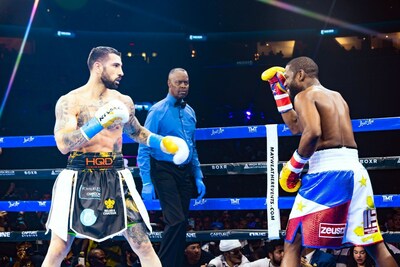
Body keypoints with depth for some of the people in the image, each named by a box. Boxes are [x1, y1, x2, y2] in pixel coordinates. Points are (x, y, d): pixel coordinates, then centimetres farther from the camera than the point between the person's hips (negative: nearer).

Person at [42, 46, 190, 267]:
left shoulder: (123, 102, 9)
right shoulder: (69, 101, -4)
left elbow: (136, 132, 28)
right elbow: (63, 144, -17)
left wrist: (163, 143, 11)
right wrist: (99, 123, -25)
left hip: (115, 177, 3)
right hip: (78, 178, -3)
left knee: (143, 246, -3)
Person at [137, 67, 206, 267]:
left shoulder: (189, 112, 11)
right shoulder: (158, 111, -8)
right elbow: (144, 148, -11)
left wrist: (198, 178, 14)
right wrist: (147, 183, -17)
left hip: (185, 172, 6)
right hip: (165, 171, -6)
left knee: (181, 223, 8)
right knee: (176, 221, -16)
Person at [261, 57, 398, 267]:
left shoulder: (304, 95, 1)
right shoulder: (336, 97, 25)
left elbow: (313, 133, -20)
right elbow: (295, 126, 35)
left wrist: (293, 166, -8)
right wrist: (279, 90, 35)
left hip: (328, 171, -7)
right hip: (355, 170, 8)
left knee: (292, 245, -3)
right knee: (376, 246, 11)